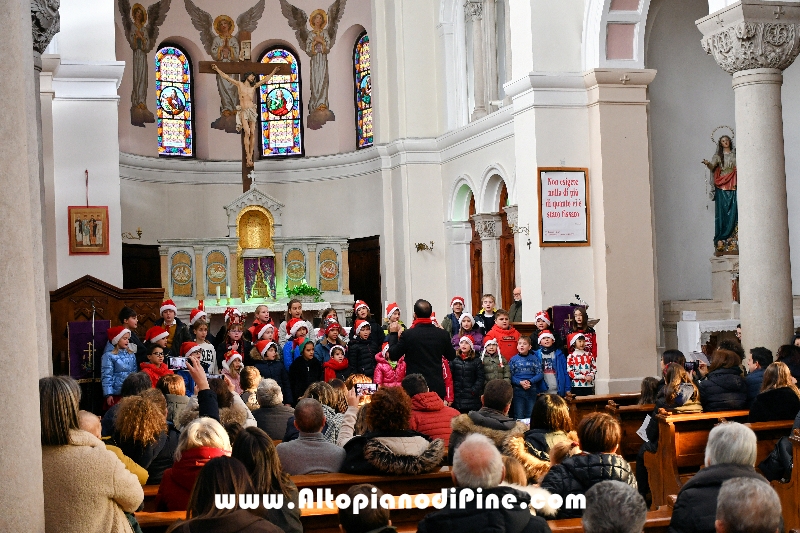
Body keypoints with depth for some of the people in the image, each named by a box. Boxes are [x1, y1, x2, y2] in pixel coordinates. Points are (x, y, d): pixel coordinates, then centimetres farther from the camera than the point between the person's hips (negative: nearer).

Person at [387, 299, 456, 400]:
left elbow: (393, 355, -1)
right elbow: (451, 356, 12)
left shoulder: (407, 335, -12)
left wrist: (393, 334, 11)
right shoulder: (442, 334, -3)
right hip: (437, 387, 3)